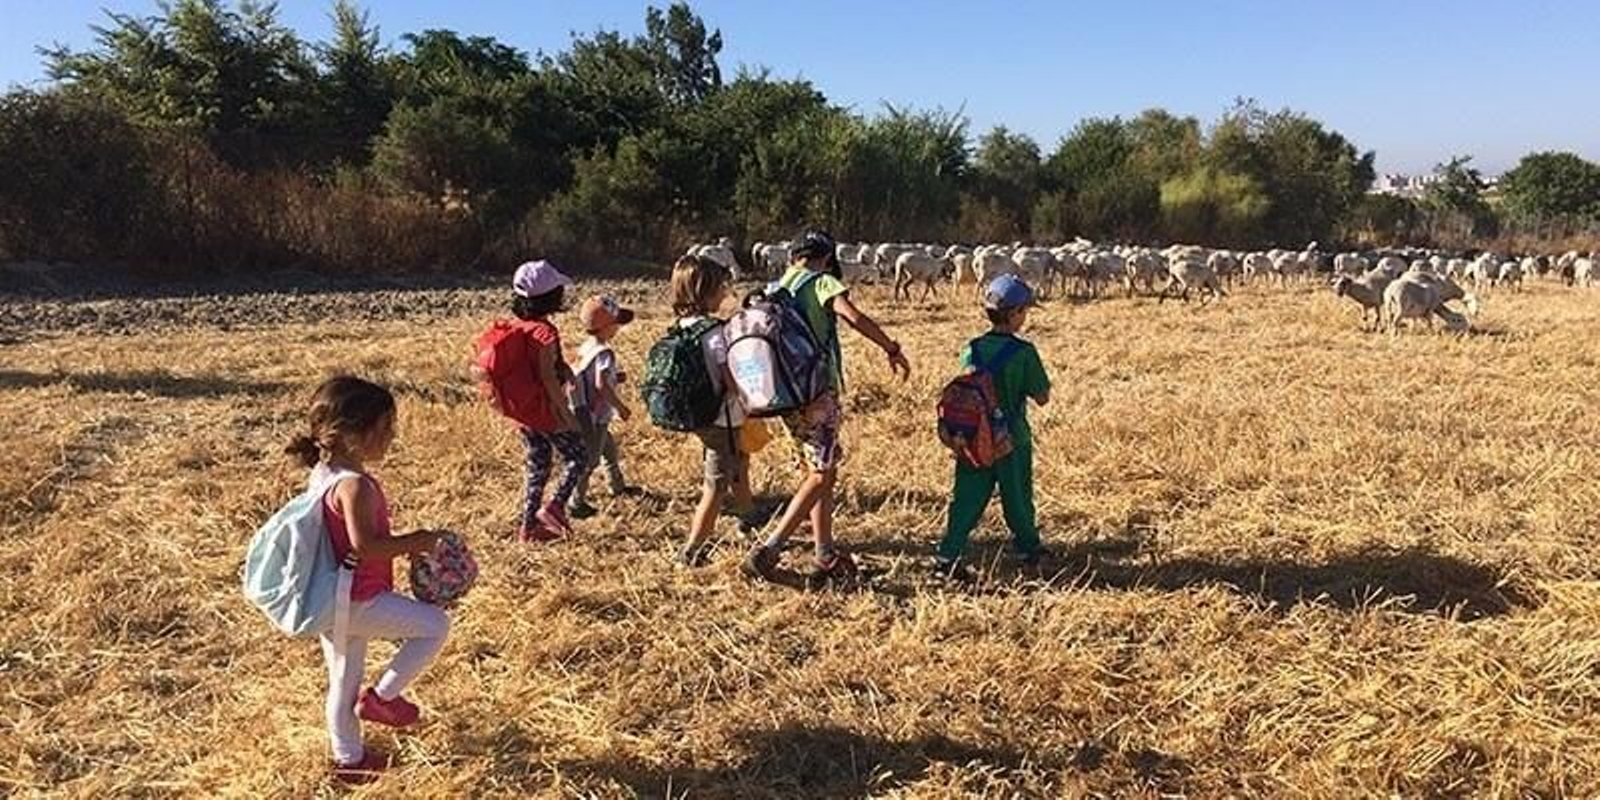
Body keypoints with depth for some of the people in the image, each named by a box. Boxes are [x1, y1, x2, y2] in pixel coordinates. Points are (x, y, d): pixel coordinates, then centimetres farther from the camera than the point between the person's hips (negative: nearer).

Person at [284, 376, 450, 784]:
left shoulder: (322, 471, 5)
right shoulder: (355, 485, -25)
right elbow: (365, 545, -33)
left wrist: (401, 543, 12)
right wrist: (413, 542, -19)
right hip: (358, 602, -10)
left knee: (344, 681, 22)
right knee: (436, 624, 1)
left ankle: (348, 757, 39)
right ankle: (382, 696, 10)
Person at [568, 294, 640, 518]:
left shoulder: (586, 346, 5)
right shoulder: (605, 353, -23)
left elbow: (577, 375, 12)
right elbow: (601, 384, -33)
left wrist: (615, 377, 10)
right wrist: (621, 407, -22)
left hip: (584, 413, 10)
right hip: (594, 417, -10)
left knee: (609, 448, 26)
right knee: (590, 460, 1)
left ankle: (618, 486, 44)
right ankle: (576, 503, 8)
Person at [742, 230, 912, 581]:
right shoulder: (822, 283, -5)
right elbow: (854, 317, -21)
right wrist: (892, 350, -15)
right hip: (818, 391, -8)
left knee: (821, 471, 16)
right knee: (820, 476, -4)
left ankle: (826, 556, 18)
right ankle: (768, 550, -12)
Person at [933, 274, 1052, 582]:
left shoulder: (971, 350, -2)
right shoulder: (1024, 353, -14)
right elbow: (1042, 398, -9)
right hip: (1012, 440, -3)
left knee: (968, 498, 6)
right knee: (1017, 497, 15)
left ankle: (947, 557, -1)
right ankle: (1028, 548, 34)